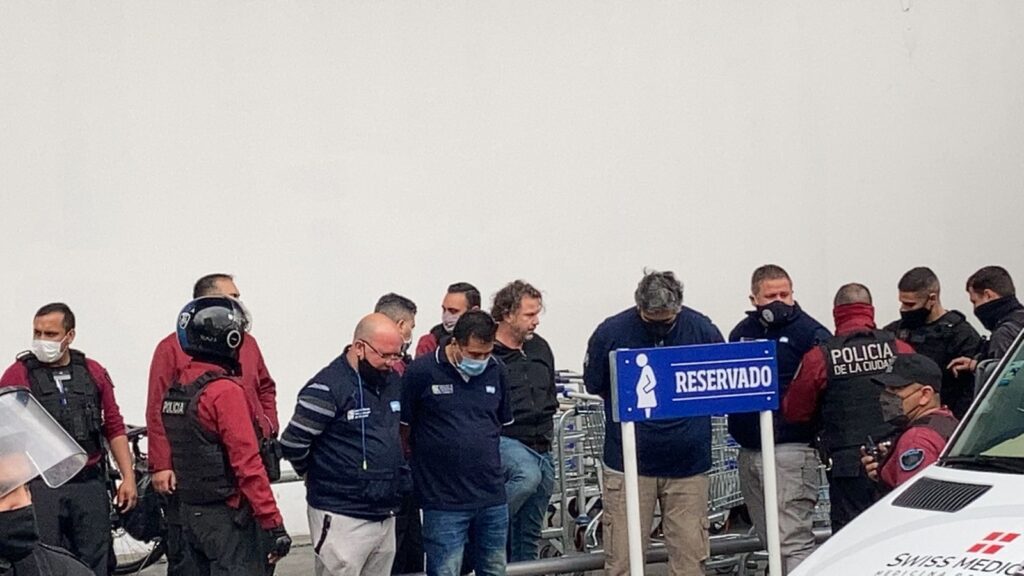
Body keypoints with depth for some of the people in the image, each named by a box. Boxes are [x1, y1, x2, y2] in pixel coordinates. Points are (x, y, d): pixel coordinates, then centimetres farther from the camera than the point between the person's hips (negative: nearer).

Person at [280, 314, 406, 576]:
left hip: (385, 515, 7)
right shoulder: (328, 388, -16)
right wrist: (322, 477, 1)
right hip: (342, 518, -7)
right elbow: (292, 445, -15)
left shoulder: (393, 381, 8)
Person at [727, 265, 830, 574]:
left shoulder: (811, 333, -5)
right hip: (749, 451, 7)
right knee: (770, 539, 15)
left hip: (790, 452, -7)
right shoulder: (741, 332, 14)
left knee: (793, 541, -9)